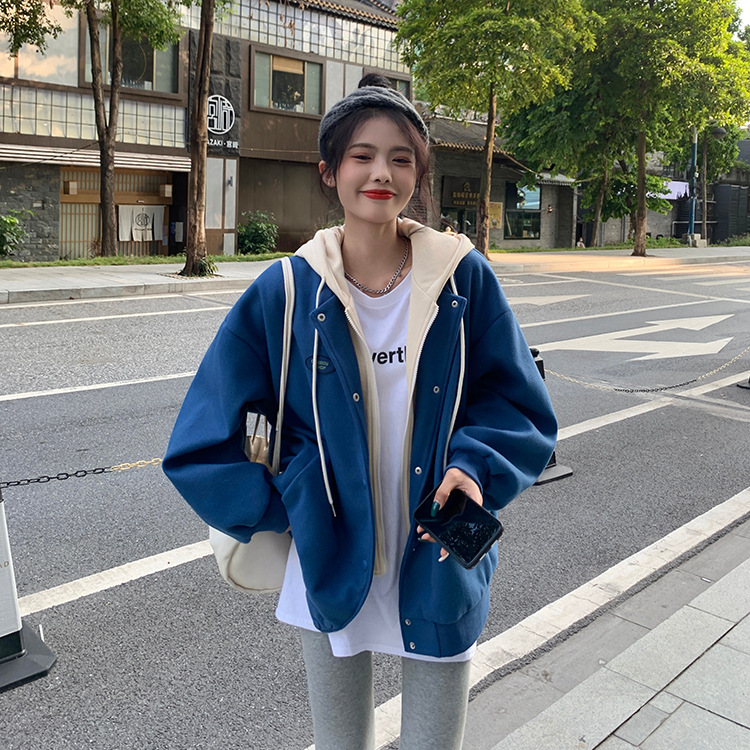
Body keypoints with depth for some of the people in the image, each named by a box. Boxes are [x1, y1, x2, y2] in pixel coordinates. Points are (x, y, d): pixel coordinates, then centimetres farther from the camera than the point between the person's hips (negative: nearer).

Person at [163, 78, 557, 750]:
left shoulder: (463, 277, -7)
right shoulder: (288, 291, -8)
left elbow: (518, 403, -1)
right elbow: (206, 437, -2)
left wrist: (473, 467, -19)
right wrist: (284, 510, -7)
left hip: (438, 567, 0)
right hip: (331, 568, 1)